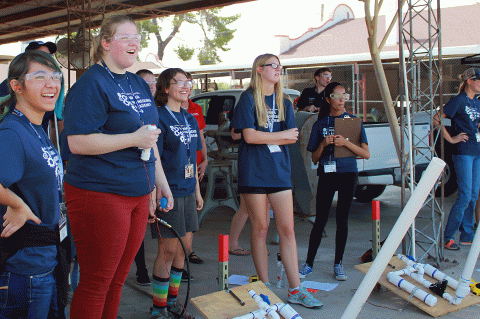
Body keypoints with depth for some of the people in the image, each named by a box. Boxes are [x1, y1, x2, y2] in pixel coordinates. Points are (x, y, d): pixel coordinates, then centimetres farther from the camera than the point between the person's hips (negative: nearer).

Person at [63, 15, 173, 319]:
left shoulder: (139, 85, 15)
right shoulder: (91, 84, -10)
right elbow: (77, 142, -19)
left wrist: (160, 180, 21)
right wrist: (135, 139, -19)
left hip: (139, 194, 8)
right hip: (99, 194, -8)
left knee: (118, 278, 15)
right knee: (96, 282, 1)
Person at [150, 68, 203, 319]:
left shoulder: (190, 119, 14)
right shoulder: (159, 117, -9)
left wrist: (197, 191, 18)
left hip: (187, 191, 8)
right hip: (168, 192, -8)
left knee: (184, 246, 12)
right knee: (169, 249, -3)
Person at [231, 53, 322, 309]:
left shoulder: (284, 102, 14)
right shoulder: (248, 98, 0)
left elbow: (292, 138, 4)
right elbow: (249, 136, -11)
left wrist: (261, 136, -10)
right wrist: (282, 135, -4)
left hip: (279, 170, 4)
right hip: (254, 172, -4)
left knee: (287, 229, 1)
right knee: (260, 229, 3)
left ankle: (295, 290, 5)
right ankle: (265, 286, 14)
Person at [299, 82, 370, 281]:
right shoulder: (320, 124, 6)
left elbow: (366, 154, -2)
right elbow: (314, 159, 6)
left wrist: (346, 143, -16)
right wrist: (323, 145, -13)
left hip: (348, 174, 0)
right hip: (326, 174, 0)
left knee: (342, 219, 4)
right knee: (320, 219, -1)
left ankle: (338, 264, 14)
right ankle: (309, 263, 8)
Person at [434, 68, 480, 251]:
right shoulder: (459, 101, -10)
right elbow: (436, 119, -16)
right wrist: (451, 139, -14)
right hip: (463, 153, -8)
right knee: (465, 196, -11)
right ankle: (447, 238, -4)